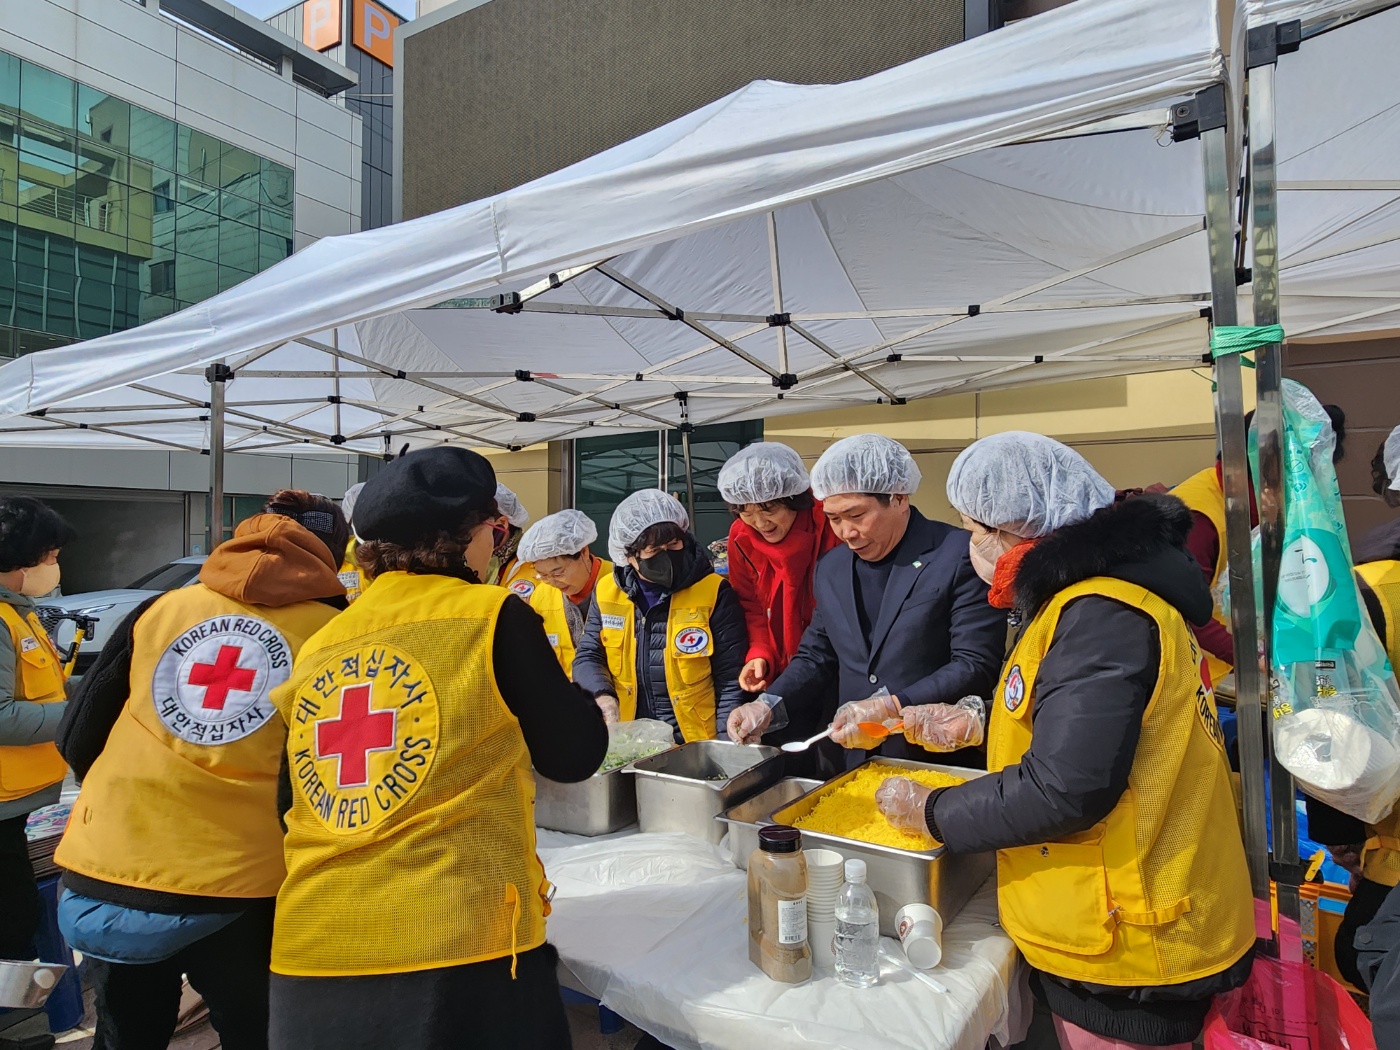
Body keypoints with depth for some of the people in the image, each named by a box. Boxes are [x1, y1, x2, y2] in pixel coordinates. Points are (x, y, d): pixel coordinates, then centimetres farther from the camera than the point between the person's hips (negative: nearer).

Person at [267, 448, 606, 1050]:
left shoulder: (318, 645, 7)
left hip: (309, 954, 6)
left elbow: (293, 803, 16)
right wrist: (584, 683, 14)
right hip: (458, 949, -5)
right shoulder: (494, 617, -9)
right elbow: (573, 756, -1)